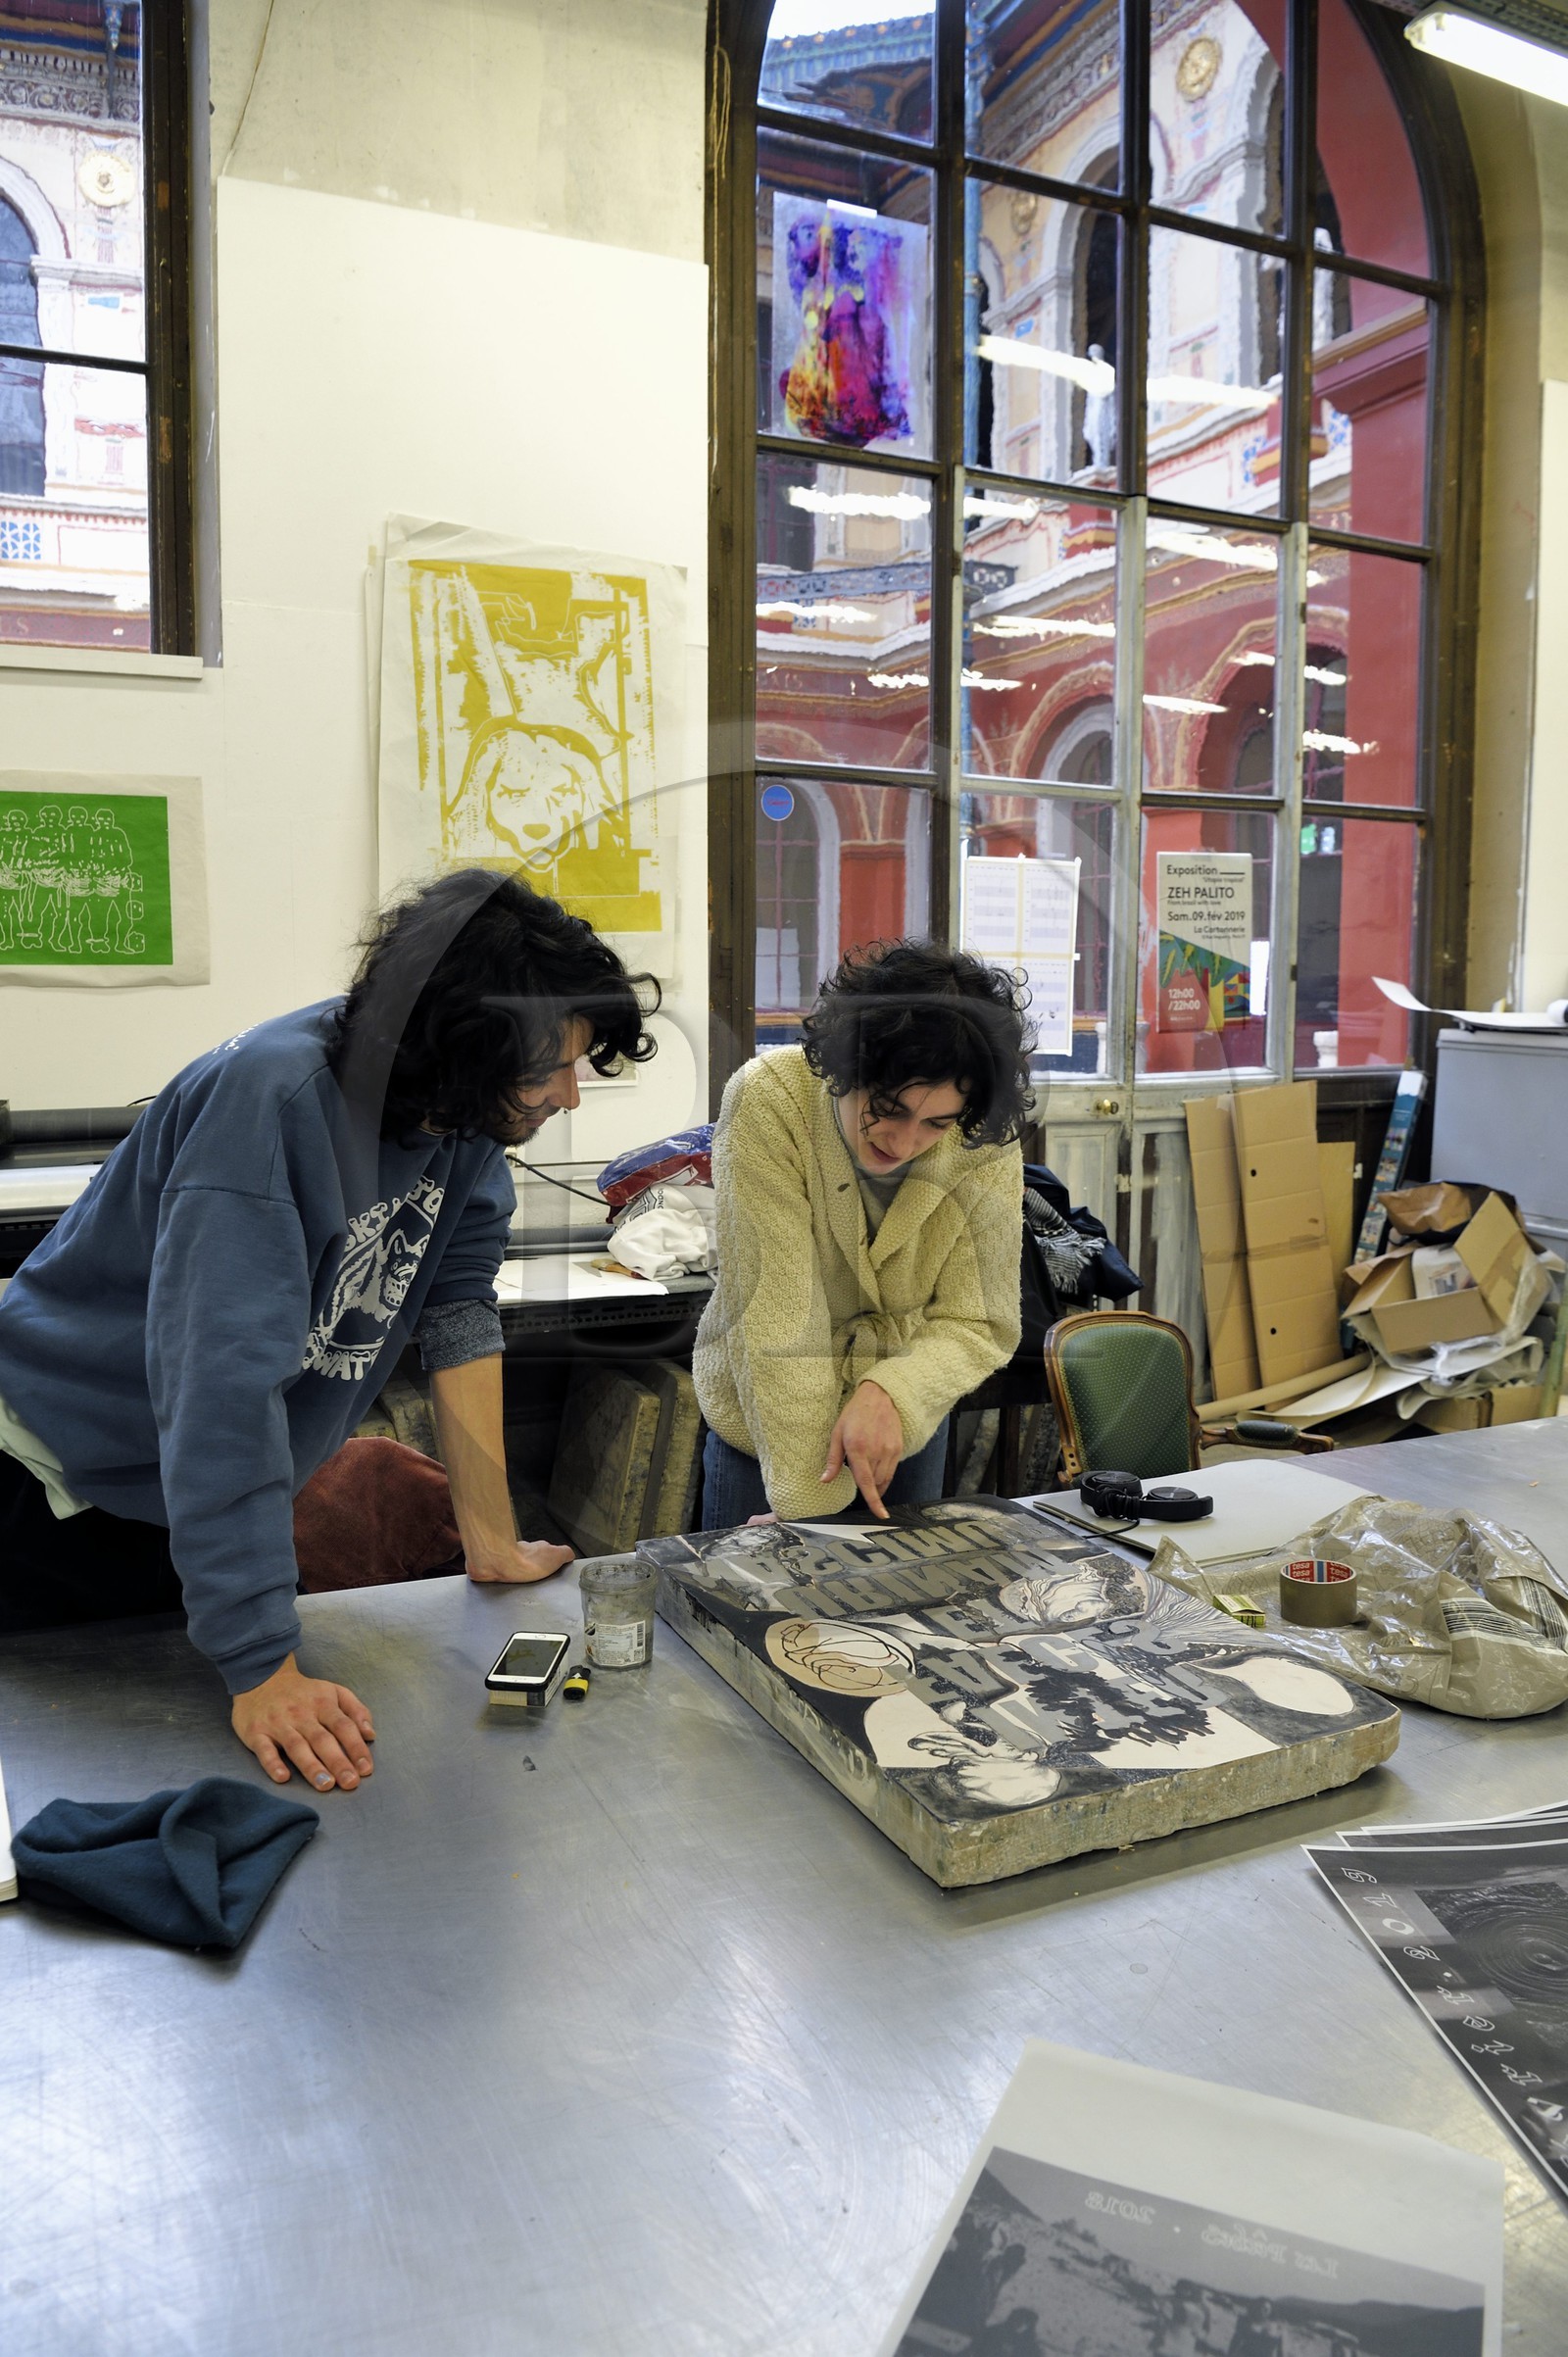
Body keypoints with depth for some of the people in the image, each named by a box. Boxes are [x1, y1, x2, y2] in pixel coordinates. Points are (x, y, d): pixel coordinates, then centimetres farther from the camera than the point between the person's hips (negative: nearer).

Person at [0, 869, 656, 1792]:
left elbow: (459, 1314, -6)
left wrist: (496, 1548, -5)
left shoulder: (466, 1115, -10)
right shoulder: (272, 1099, -32)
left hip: (220, 1503, 6)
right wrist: (263, 1668, -36)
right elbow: (228, 1381, -36)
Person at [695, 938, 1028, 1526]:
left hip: (906, 1421, 3)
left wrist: (891, 1394, -33)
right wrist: (810, 1499, -28)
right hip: (765, 1421, -2)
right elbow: (777, 1313, -28)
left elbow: (978, 1325, -13)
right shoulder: (769, 1100, -27)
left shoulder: (987, 1148, -18)